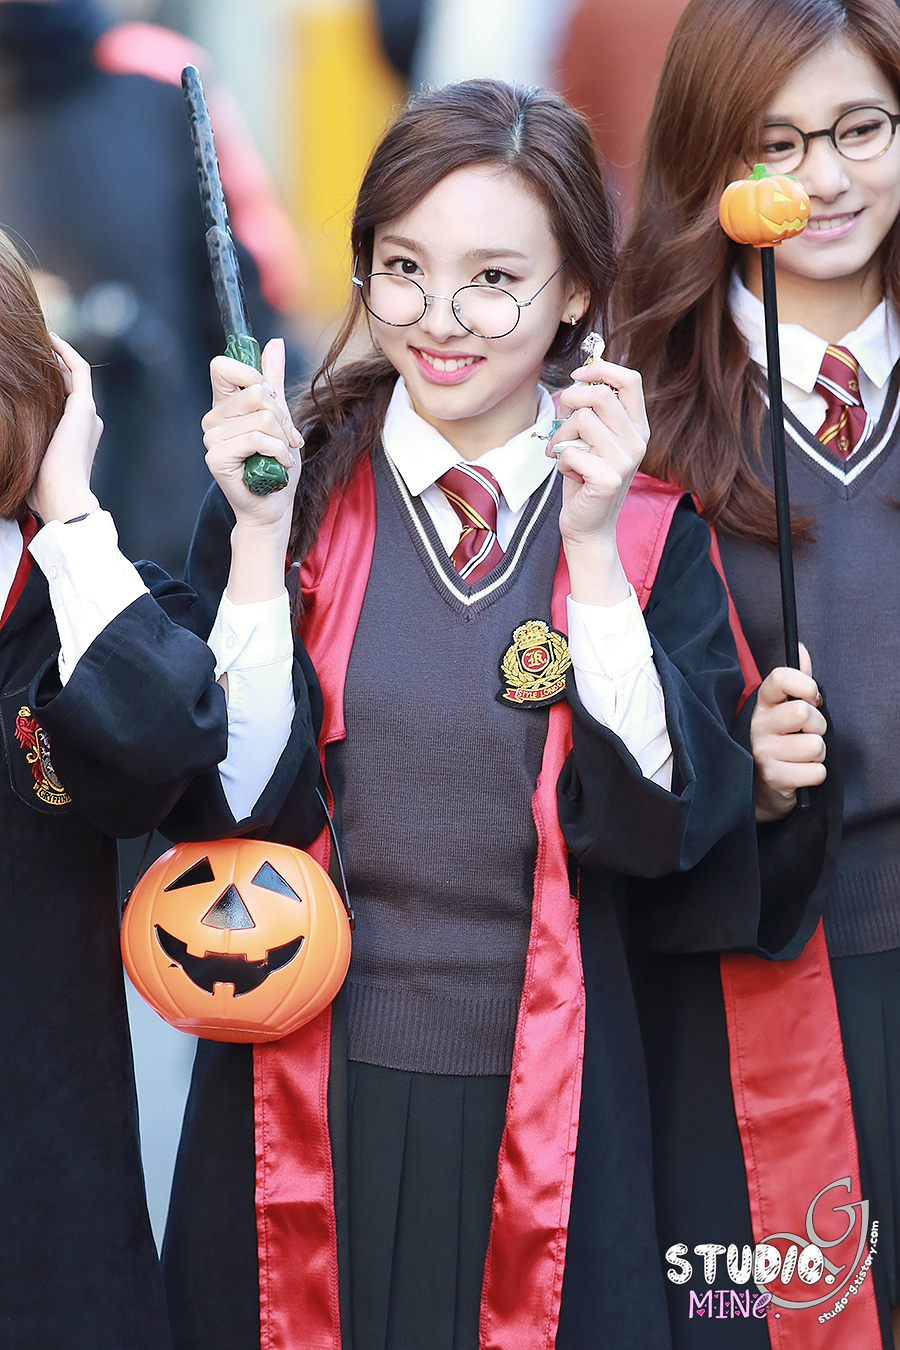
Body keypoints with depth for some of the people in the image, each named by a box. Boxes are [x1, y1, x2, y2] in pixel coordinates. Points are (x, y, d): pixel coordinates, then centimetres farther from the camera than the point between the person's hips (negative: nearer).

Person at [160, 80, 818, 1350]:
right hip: (306, 1108, 0)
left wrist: (591, 550, -16)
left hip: (543, 1105, 0)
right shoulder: (299, 484, -2)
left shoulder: (650, 523, -1)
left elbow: (668, 827, -11)